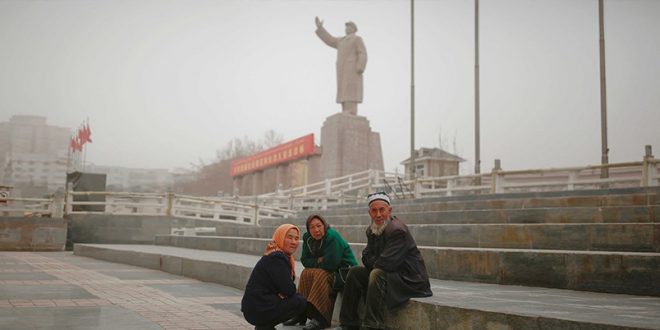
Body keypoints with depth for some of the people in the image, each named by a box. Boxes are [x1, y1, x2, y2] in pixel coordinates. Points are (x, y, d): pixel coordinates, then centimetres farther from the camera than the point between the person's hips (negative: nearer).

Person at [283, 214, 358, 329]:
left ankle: (320, 318, -30)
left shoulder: (333, 237, -22)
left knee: (321, 275, -30)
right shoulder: (307, 238, 2)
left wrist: (316, 263, -7)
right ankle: (301, 312, -12)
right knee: (306, 273, -12)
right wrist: (318, 261, -14)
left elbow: (330, 265, -26)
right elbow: (305, 260, 4)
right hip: (330, 270, 8)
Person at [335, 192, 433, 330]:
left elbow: (386, 263, -26)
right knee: (355, 272, 1)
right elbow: (366, 257, 8)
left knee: (377, 275, -33)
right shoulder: (372, 230, 8)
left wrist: (375, 266, -6)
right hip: (391, 274, 9)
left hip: (410, 280, -9)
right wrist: (376, 265, -11)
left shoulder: (398, 230, -22)